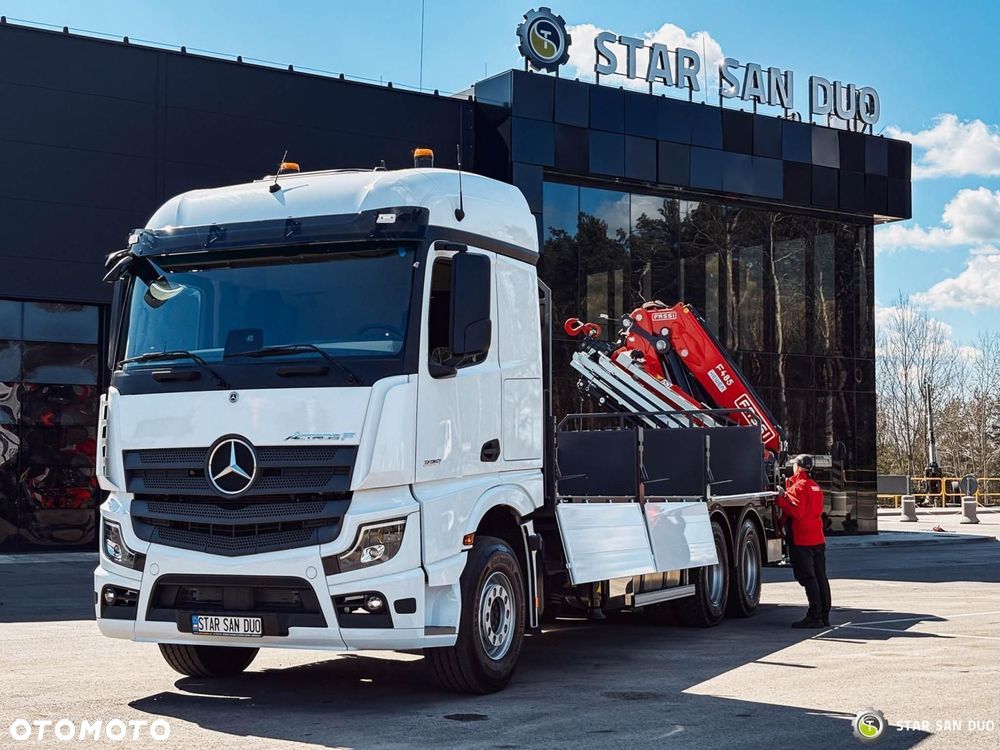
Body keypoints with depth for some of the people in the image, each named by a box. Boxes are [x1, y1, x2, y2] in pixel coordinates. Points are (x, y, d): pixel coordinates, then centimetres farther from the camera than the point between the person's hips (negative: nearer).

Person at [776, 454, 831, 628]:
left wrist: (780, 499, -11)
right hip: (818, 538, 9)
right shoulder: (815, 487, 18)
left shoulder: (798, 487, -12)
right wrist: (787, 493, 18)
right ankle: (824, 615, 13)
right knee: (821, 577, 10)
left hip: (802, 540, -9)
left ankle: (815, 616, -10)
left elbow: (796, 512, -20)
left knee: (808, 578, -8)